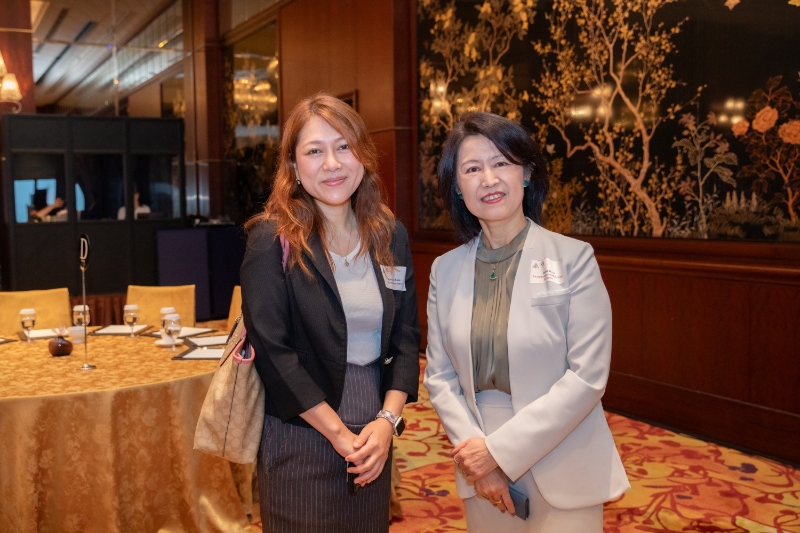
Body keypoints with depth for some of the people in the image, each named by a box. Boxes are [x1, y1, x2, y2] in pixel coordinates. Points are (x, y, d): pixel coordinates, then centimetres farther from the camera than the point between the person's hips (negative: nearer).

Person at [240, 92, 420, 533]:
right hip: (300, 440, -4)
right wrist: (340, 434, -14)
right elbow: (273, 350, -15)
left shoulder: (391, 236, 3)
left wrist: (387, 420, -8)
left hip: (373, 437, 4)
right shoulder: (272, 240, -10)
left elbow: (406, 336, 4)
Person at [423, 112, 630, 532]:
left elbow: (587, 376, -13)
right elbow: (439, 375, 2)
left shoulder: (573, 258, -9)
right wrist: (476, 451, -12)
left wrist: (501, 449, -16)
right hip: (480, 470, 3)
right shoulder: (445, 269, 1)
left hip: (561, 472, -3)